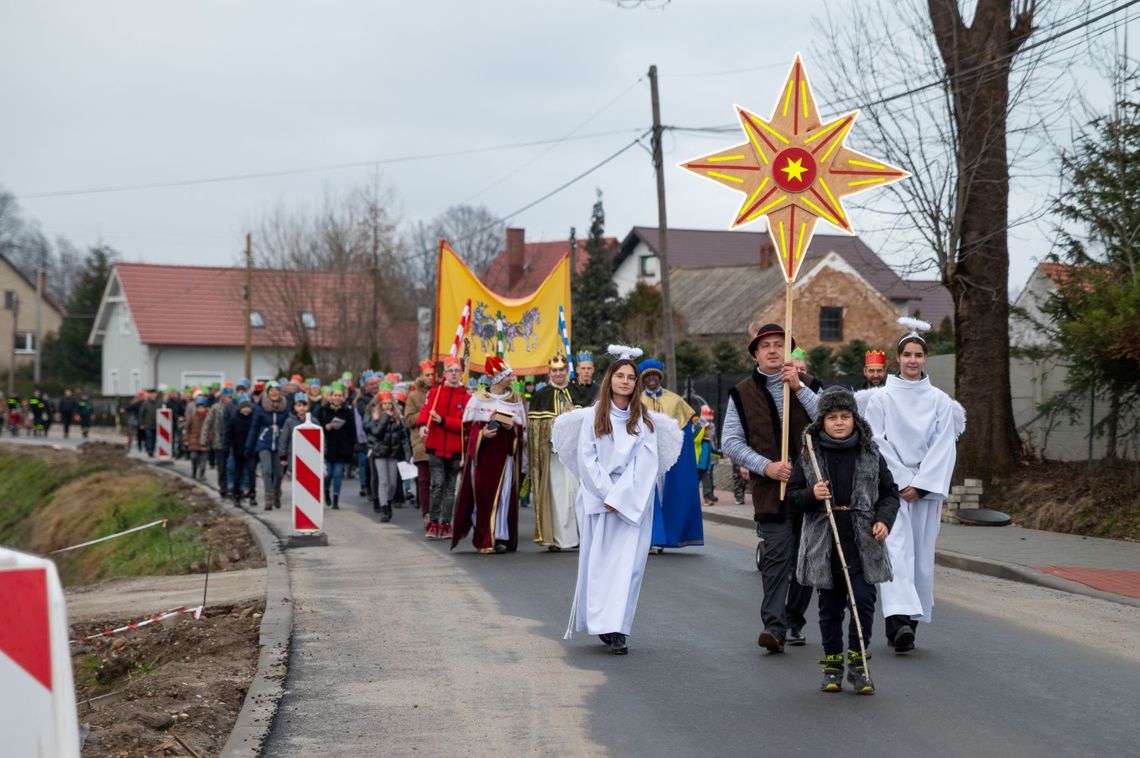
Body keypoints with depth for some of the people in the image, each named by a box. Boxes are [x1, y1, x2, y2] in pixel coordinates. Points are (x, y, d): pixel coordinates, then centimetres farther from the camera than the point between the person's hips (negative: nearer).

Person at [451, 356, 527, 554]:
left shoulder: (516, 399, 9)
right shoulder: (478, 398, 2)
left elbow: (521, 427, 9)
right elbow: (469, 426, 1)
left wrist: (512, 426, -12)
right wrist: (482, 433, -17)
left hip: (505, 454, 2)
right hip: (483, 454, -2)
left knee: (503, 493, -4)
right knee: (482, 494, -3)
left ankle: (499, 537, -1)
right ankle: (482, 537, 6)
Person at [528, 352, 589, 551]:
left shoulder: (579, 393, 11)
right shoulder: (541, 396, 6)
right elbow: (534, 426, 1)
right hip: (552, 453, -1)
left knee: (576, 491, -2)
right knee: (555, 493, -5)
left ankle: (579, 534, 4)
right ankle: (555, 538, -4)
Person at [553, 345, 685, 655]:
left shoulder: (645, 420, 5)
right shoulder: (593, 416, 5)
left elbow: (645, 463, -2)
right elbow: (587, 458, 0)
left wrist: (620, 496, -11)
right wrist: (606, 493, -9)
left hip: (633, 502, 0)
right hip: (598, 498, 0)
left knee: (627, 562, -5)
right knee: (598, 560, -1)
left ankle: (617, 628, -3)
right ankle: (601, 623, 4)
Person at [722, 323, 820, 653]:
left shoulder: (806, 386, 12)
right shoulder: (742, 393, 7)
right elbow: (730, 442, 3)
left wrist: (798, 387, -13)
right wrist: (765, 466, -9)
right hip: (770, 488, -3)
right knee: (777, 555, -13)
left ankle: (793, 622, 19)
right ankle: (774, 626, -18)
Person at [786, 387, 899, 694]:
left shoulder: (870, 454, 4)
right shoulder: (809, 455, 2)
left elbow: (889, 492, 10)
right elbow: (791, 497, 5)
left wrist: (884, 520, -6)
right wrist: (812, 495, -15)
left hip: (863, 543, 0)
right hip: (824, 545, 0)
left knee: (864, 600, -6)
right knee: (830, 607, 8)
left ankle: (858, 663, 8)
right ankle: (832, 665, 21)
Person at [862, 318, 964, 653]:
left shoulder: (940, 400, 6)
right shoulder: (881, 398, 2)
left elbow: (943, 447, 2)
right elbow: (877, 443, -2)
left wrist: (919, 484, -8)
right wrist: (901, 483, -9)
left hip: (926, 486, 2)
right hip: (890, 485, -2)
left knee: (921, 552, 4)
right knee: (896, 547, -15)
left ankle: (908, 624, 12)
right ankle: (900, 619, -27)